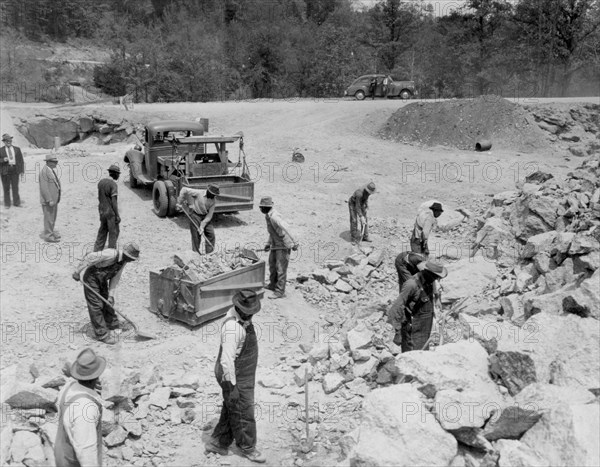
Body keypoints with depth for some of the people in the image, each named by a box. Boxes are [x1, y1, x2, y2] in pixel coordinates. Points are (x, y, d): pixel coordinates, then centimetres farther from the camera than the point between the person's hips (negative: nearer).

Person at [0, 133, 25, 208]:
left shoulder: (17, 149, 11)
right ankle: (7, 204, 8)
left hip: (15, 170, 1)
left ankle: (16, 203, 9)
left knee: (15, 187, 2)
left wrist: (22, 170, 3)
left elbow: (21, 160, 10)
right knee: (6, 188, 2)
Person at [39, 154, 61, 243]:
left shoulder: (52, 170, 9)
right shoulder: (44, 172, -19)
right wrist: (49, 200, -23)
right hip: (48, 200, -9)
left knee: (53, 216, 18)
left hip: (54, 198, 9)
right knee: (49, 217, 0)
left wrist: (57, 198, 14)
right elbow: (44, 188, -22)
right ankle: (48, 235, 10)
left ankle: (51, 231, 31)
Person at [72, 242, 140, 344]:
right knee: (96, 304, -6)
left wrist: (111, 295, -5)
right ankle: (102, 334, -1)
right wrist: (77, 272, -21)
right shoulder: (111, 254, -33)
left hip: (101, 278, 8)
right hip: (90, 276, -8)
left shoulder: (123, 260, -4)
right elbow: (89, 258, -30)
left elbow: (115, 278, 1)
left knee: (107, 301, 19)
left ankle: (112, 323, 39)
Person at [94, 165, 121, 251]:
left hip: (102, 211, 7)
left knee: (102, 232, 16)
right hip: (111, 212, -7)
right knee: (113, 233, 6)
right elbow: (114, 201, -19)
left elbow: (99, 198, 13)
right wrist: (117, 215, -16)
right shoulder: (113, 184, -17)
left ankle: (97, 251, 18)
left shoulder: (101, 182, 5)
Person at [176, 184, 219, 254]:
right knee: (196, 236, -3)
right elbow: (184, 190, -17)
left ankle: (209, 254, 10)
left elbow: (209, 216, -9)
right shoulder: (199, 193, -23)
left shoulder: (213, 201, -10)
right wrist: (179, 203, -11)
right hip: (195, 214, -4)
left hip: (205, 216, 4)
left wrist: (202, 226, -17)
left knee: (211, 234, -2)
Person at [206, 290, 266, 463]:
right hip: (236, 378, -9)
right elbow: (226, 360, -31)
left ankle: (217, 443, 36)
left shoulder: (242, 317, -1)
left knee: (231, 410, 22)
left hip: (243, 373, 9)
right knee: (243, 414, 10)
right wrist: (232, 387, -27)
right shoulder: (233, 327, -32)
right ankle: (247, 447, 30)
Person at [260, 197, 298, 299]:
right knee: (272, 264, 21)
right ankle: (273, 285, 37)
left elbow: (285, 229, -31)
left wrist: (293, 243, -31)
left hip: (284, 245, -10)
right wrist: (268, 243, 17)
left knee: (281, 268, -5)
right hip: (275, 244, 10)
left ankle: (280, 292, 1)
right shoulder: (269, 216, 8)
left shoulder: (274, 216, -24)